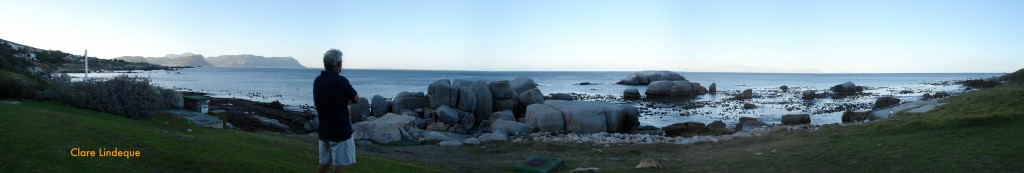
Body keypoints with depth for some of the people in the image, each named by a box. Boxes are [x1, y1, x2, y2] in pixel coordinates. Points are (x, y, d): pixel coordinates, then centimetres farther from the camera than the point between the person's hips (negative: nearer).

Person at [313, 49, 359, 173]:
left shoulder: (317, 81, 2)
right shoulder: (340, 81, -19)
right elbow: (357, 100, -7)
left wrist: (342, 101, 1)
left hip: (324, 130, 7)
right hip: (340, 131, -7)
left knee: (324, 163, 15)